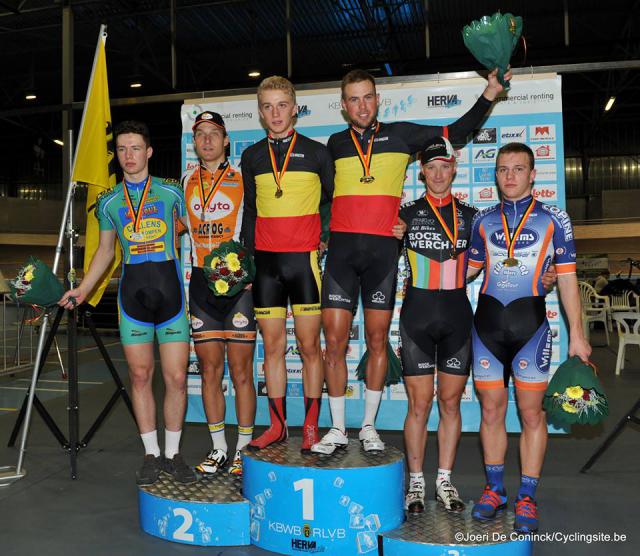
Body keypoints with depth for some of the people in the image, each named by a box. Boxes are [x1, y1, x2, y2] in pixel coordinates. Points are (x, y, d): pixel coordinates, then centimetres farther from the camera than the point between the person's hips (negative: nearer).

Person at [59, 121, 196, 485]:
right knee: (140, 376, 4)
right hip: (132, 291, 2)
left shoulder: (171, 192, 7)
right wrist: (81, 290, 11)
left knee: (177, 377, -3)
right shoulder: (109, 203, 13)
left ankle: (174, 454, 13)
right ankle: (152, 455, 16)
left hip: (169, 287, -2)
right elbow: (105, 251, 20)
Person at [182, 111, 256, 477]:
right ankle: (219, 450, 18)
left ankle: (243, 450, 10)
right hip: (201, 283, 4)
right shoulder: (185, 182, 13)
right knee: (210, 371, 7)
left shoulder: (243, 180, 3)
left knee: (241, 371, -1)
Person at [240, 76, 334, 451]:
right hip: (266, 262, 3)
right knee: (273, 345, 6)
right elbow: (250, 212, 15)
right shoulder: (252, 157, 11)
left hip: (304, 260, -2)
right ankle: (278, 425, 16)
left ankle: (312, 427, 11)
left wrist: (327, 238, -1)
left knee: (310, 345, 0)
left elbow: (333, 202, 12)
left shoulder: (317, 152, 3)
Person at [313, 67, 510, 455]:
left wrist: (491, 92, 5)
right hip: (342, 249, 1)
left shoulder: (400, 134, 10)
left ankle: (369, 426, 18)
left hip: (383, 250, -1)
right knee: (335, 341, -2)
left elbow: (457, 132, 12)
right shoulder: (336, 143, 14)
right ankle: (338, 429, 11)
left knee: (377, 340, 4)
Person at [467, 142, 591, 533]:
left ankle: (527, 498, 17)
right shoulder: (483, 221, 10)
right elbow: (467, 269, 18)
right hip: (487, 324, 2)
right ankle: (495, 490, 24)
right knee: (492, 410, 9)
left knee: (532, 413, 4)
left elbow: (567, 279, 2)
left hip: (531, 325, -2)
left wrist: (577, 334, -1)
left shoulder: (554, 219, 3)